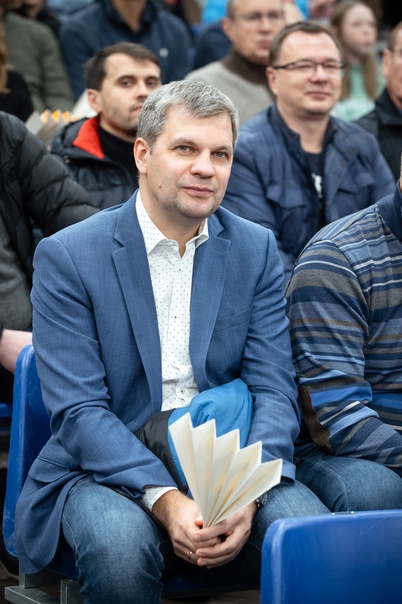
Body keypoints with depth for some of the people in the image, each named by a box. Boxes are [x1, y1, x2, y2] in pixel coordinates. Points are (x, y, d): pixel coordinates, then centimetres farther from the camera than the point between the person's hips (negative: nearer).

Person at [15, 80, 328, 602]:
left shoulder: (256, 250, 8)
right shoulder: (67, 257, -3)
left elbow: (274, 391, 1)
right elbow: (79, 410, -9)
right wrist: (165, 499, -24)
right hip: (111, 470, -2)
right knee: (119, 544, -35)